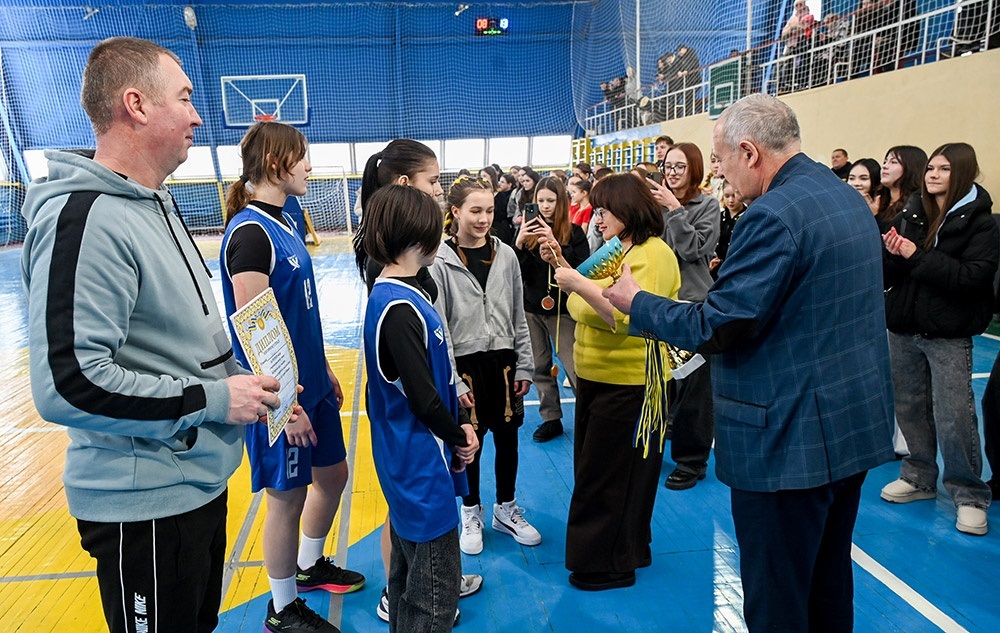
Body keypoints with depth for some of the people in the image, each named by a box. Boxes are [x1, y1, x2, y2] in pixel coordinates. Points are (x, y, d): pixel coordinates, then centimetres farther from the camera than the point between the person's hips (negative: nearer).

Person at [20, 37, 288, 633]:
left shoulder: (160, 204, 10)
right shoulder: (85, 218, -22)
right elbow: (68, 385, -28)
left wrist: (241, 379, 4)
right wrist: (214, 399, -21)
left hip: (201, 480, 9)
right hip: (145, 506, -9)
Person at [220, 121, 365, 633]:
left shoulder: (284, 224, 8)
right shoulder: (249, 232, -20)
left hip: (311, 383, 9)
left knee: (333, 474, 21)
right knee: (287, 497, 7)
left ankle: (310, 565, 45)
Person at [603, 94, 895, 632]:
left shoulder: (773, 216, -21)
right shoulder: (848, 198, 9)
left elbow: (716, 328, -22)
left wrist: (636, 303, -8)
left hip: (791, 440, -10)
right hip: (855, 425, 10)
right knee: (829, 585, 25)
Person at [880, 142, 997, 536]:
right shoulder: (909, 215, 6)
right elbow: (885, 274, 5)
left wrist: (918, 256, -20)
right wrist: (893, 255, -16)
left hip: (949, 334, -4)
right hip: (904, 328, 4)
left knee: (954, 417, -2)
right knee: (910, 407, 13)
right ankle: (920, 477, 31)